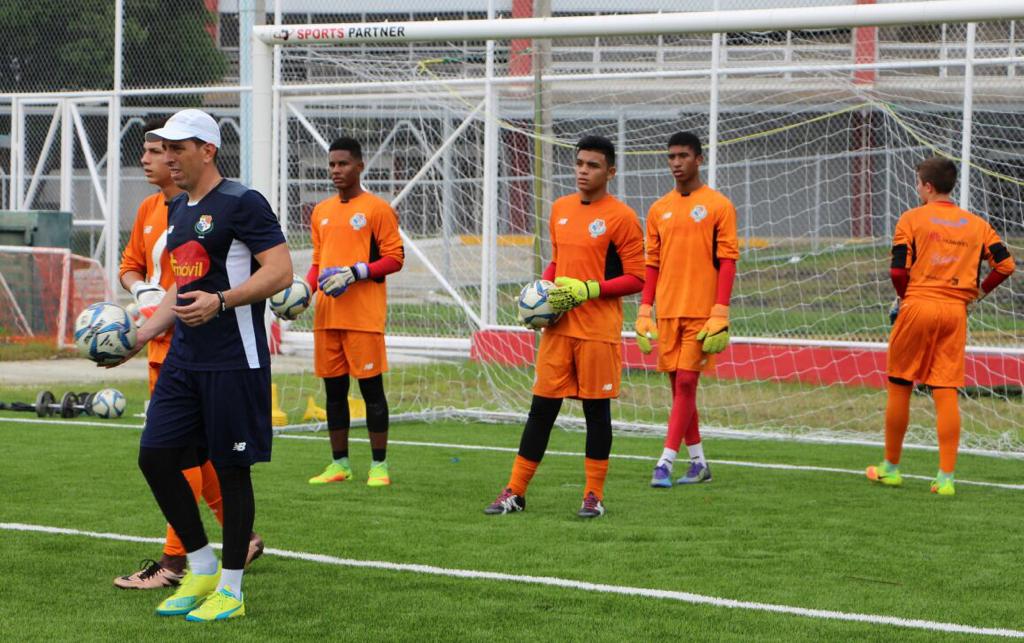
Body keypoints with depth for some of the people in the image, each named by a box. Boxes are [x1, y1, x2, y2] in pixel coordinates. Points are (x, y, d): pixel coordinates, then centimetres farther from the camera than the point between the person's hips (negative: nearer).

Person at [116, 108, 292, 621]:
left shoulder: (241, 203, -10)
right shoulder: (177, 212, 16)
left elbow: (280, 272, -17)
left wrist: (220, 301, -27)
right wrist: (139, 337, 17)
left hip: (233, 362, -8)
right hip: (183, 359, 8)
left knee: (231, 468, -1)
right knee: (155, 455, 2)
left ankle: (230, 589, 8)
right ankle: (201, 569, 17)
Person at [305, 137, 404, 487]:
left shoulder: (376, 209, -3)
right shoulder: (321, 212, 16)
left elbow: (395, 258, -5)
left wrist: (355, 272, -16)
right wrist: (306, 288, 5)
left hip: (364, 314, -6)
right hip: (326, 313, 6)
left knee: (370, 386, -4)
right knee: (334, 388, 8)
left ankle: (379, 465, 2)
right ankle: (339, 463, 15)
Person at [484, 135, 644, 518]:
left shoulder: (621, 217, -7)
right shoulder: (560, 209, 12)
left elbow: (636, 279, -8)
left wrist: (588, 290, -17)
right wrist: (544, 290, 6)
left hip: (599, 329, -5)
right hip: (558, 326, 5)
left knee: (596, 408, 2)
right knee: (541, 407, 6)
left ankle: (594, 495, 11)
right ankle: (515, 492, 9)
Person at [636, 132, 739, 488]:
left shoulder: (718, 206, -2)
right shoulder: (659, 210, 12)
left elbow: (727, 261, -6)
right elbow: (652, 263, 14)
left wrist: (720, 314, -14)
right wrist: (644, 312, 6)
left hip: (701, 311, -5)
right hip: (667, 311, 5)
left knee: (686, 383, -9)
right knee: (678, 385, 7)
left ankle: (666, 462, -10)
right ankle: (698, 462, 16)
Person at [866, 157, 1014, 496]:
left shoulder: (911, 219, 0)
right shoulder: (976, 224, 9)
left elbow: (898, 268, -9)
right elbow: (1006, 264, 3)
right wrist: (977, 292, 15)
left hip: (918, 304, -3)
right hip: (956, 310, 3)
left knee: (899, 387, 11)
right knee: (946, 393, 1)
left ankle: (891, 468, 20)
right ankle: (946, 477, -6)